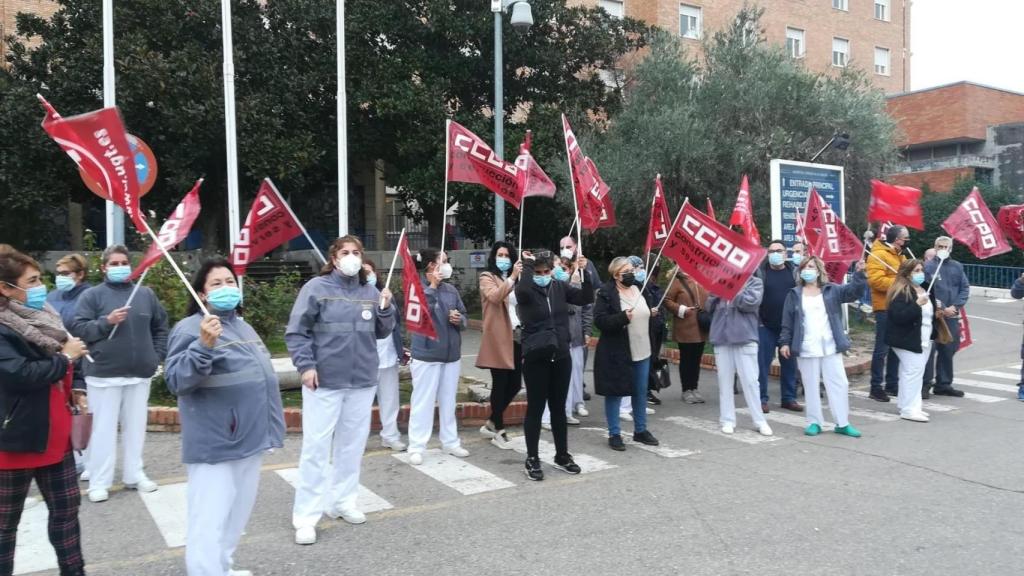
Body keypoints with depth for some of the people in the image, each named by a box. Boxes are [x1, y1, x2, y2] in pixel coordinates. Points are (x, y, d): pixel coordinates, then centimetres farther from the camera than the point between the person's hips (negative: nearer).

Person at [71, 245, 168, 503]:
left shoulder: (146, 294, 9)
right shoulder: (92, 295, -1)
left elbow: (161, 327, 17)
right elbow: (77, 329, -7)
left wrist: (157, 356, 8)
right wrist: (106, 321, -20)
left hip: (140, 374, 4)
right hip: (104, 374, -3)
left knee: (136, 426, 11)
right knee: (104, 428, 1)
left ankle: (135, 475, 23)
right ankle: (99, 482, 11)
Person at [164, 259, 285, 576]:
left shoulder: (242, 326, 13)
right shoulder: (190, 328, -12)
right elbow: (176, 381, -22)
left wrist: (267, 426, 25)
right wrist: (204, 346, -36)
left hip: (250, 441, 9)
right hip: (215, 446, -8)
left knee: (236, 516, 21)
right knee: (209, 524, -5)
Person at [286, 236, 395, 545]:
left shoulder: (371, 292, 7)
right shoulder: (316, 287, -6)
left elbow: (382, 333, 13)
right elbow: (296, 331, -7)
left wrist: (386, 309, -4)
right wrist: (306, 365, -16)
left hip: (363, 381, 5)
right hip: (324, 381, -5)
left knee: (352, 445, 14)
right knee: (316, 446, -2)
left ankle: (343, 501, 29)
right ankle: (306, 516, 7)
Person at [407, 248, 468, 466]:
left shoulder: (451, 289, 5)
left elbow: (463, 315, 12)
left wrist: (460, 319, -11)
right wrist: (432, 286, -25)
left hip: (452, 354, 6)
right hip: (427, 355, -6)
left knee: (448, 401, 16)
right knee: (423, 402, 0)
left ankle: (450, 442, 28)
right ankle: (417, 447, 9)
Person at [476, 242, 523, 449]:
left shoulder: (517, 279, 19)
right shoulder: (487, 277, 1)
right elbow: (495, 296, -21)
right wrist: (512, 277, -25)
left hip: (517, 335, 6)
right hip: (498, 338, -6)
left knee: (515, 383, 7)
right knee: (500, 384, -1)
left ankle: (491, 423, 24)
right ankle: (499, 431, 12)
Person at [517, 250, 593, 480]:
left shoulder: (560, 287, 4)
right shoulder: (526, 290, -9)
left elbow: (586, 298, -2)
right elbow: (522, 289, -33)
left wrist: (584, 272, -14)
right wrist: (527, 264, -20)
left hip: (561, 356, 4)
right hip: (535, 357, -4)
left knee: (558, 407, 14)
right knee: (536, 408, 3)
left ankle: (562, 456, 27)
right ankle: (532, 459, 15)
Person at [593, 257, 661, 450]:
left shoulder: (641, 288, 9)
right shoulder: (606, 292, -11)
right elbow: (599, 320, -19)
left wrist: (653, 314, 2)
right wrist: (622, 317, -29)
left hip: (642, 351, 6)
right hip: (617, 353, -6)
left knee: (641, 392, 15)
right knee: (615, 393, 4)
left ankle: (640, 430, 30)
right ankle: (614, 434, 15)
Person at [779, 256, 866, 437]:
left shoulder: (831, 290, 7)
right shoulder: (794, 294, 5)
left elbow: (853, 291, -7)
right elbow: (787, 322, 4)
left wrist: (859, 274, -22)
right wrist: (785, 342, -3)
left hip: (830, 347, 1)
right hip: (806, 349, -1)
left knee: (839, 384, 3)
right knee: (811, 386, 6)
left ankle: (842, 423, 13)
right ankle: (814, 422, 15)